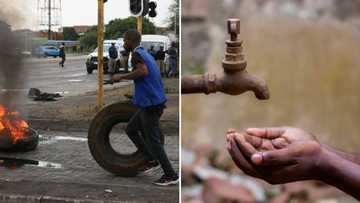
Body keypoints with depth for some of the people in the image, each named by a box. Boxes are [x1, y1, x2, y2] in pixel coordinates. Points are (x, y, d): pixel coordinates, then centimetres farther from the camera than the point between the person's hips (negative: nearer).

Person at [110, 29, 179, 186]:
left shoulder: (137, 54, -11)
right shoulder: (146, 54, 18)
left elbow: (143, 71, -30)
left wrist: (121, 77, -19)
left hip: (150, 104, -10)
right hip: (154, 101, 10)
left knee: (153, 140, -3)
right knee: (130, 129, 18)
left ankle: (171, 175, 2)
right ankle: (152, 160, 18)